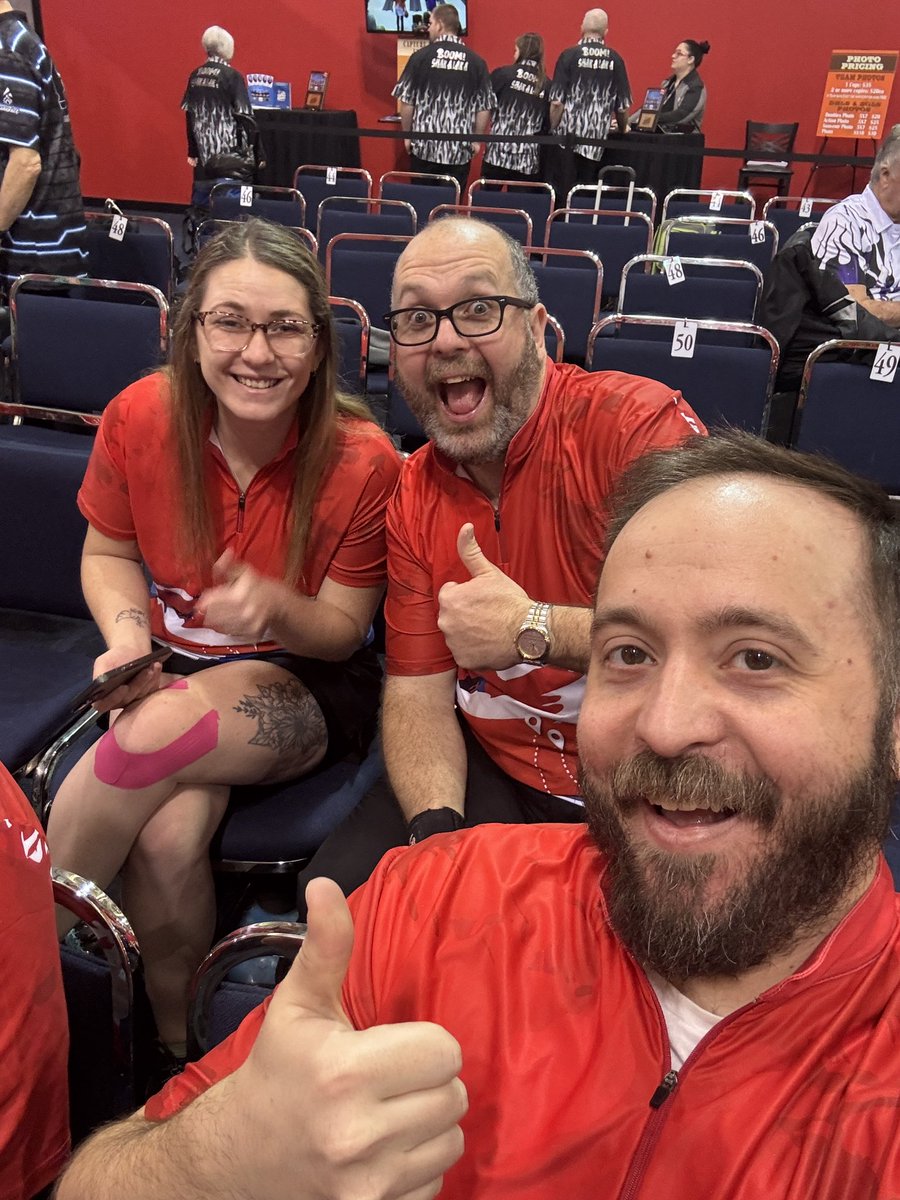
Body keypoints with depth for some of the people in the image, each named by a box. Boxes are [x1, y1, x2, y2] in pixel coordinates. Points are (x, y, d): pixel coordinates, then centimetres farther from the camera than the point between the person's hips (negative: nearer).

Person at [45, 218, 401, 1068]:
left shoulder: (360, 460, -16)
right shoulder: (140, 418, -8)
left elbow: (343, 630, -8)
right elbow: (108, 553, 8)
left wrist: (274, 607, -31)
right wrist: (128, 635, -13)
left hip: (304, 688, -2)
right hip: (174, 670, 3)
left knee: (158, 732, -33)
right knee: (170, 834, -28)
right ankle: (173, 1044, 3)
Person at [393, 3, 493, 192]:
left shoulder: (421, 56, -2)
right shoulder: (476, 61, 2)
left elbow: (407, 101, -1)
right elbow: (484, 108, 3)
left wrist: (407, 134, 11)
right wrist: (476, 140, 13)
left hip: (424, 146, -1)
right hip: (460, 150, 1)